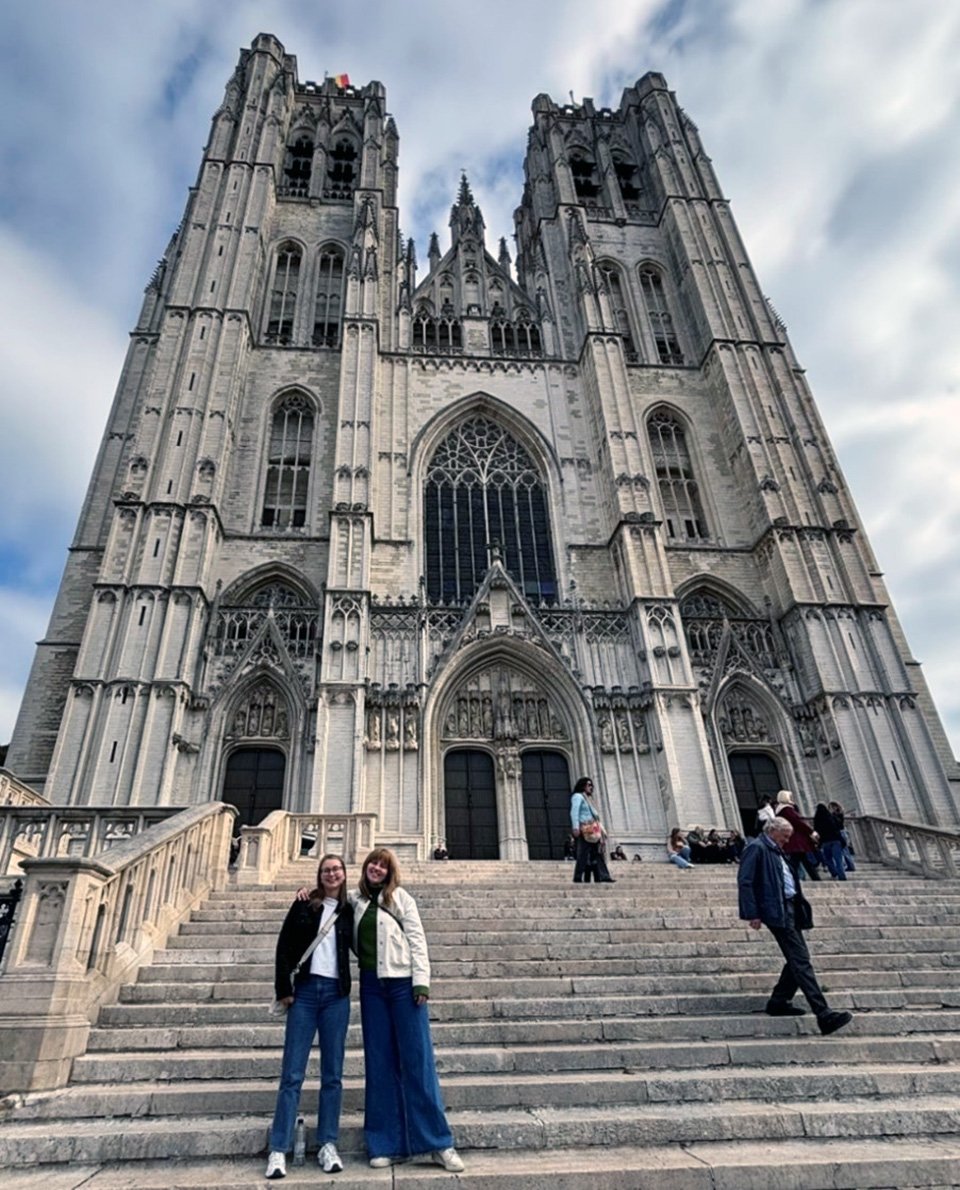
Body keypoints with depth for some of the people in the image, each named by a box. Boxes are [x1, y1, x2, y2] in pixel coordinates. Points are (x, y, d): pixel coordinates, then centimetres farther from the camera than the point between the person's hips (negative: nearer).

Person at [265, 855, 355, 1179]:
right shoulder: (304, 905, 4)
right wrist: (283, 989, -6)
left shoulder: (349, 911, 8)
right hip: (305, 991, -2)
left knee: (333, 1074, 7)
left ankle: (327, 1145, 17)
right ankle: (278, 1150, 9)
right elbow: (284, 946, 1)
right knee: (292, 1073, 1)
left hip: (336, 995, 2)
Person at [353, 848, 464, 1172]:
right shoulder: (355, 902, 8)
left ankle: (439, 1142, 5)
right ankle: (387, 1144, 15)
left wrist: (421, 982, -12)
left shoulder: (400, 897, 0)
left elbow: (416, 938, -3)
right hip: (371, 985, 3)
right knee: (379, 1063, 6)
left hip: (402, 983, -3)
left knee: (417, 1060, -2)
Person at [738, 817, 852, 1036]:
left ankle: (778, 1002, 23)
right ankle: (824, 1015, -9)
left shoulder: (775, 851, 19)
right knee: (801, 960, -10)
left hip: (790, 908, 10)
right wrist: (753, 915, -19)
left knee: (797, 959, 12)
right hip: (776, 911, -10)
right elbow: (745, 882, -16)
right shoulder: (756, 848, -11)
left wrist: (799, 905, 14)